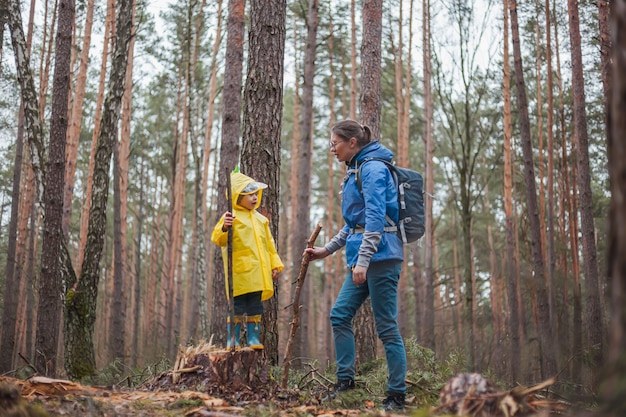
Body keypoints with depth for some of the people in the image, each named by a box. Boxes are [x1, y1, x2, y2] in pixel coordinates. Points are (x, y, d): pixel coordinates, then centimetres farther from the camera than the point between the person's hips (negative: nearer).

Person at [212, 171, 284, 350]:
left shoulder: (261, 219, 17)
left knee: (255, 306, 9)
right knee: (237, 306, -4)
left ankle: (253, 337, 17)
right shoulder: (231, 217, -5)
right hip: (240, 273, -6)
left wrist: (275, 265, 17)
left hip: (258, 273, 6)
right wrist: (224, 228, -36)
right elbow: (218, 239, -15)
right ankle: (233, 340, 4)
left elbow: (269, 243, 22)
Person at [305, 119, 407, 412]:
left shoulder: (373, 168, -11)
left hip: (380, 257, -10)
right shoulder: (356, 171, 19)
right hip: (363, 259, 10)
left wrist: (363, 260, -24)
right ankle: (345, 380, 16)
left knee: (386, 326, -4)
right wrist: (327, 250, 22)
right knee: (340, 315, 8)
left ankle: (397, 396, 3)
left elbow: (375, 217, -20)